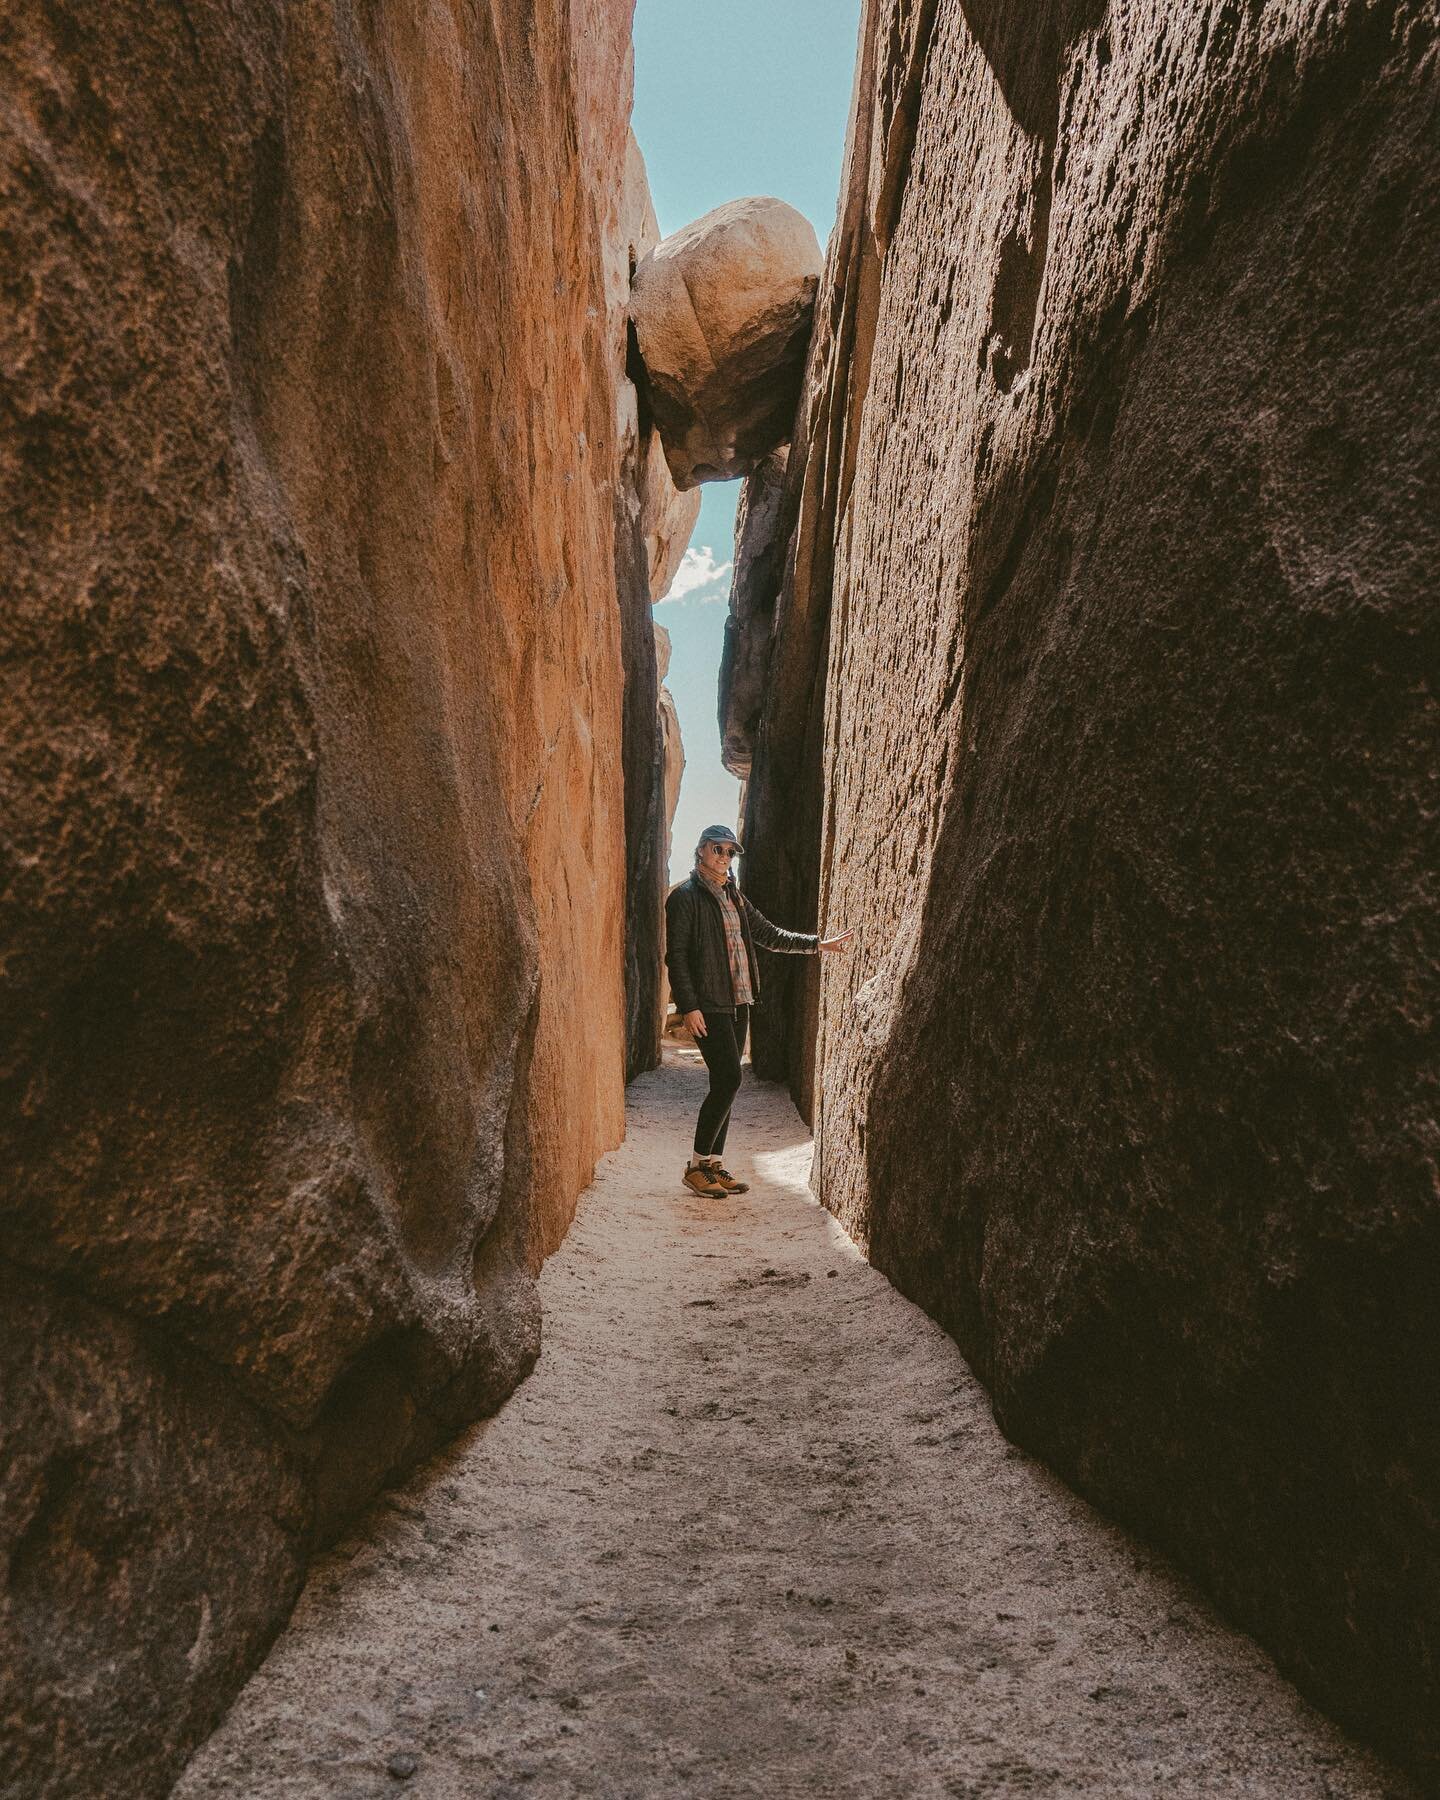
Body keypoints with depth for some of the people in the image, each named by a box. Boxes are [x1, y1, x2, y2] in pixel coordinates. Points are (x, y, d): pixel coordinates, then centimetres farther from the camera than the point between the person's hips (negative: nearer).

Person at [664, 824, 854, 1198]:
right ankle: (697, 1166, -3)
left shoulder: (735, 897, 18)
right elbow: (676, 955, -10)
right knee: (728, 1080, -14)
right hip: (708, 1005, -7)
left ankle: (714, 1165, 16)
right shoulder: (685, 896, -5)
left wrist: (818, 943, 18)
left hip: (738, 1003, 8)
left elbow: (771, 936, 24)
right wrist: (689, 1006, -17)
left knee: (724, 1084, 8)